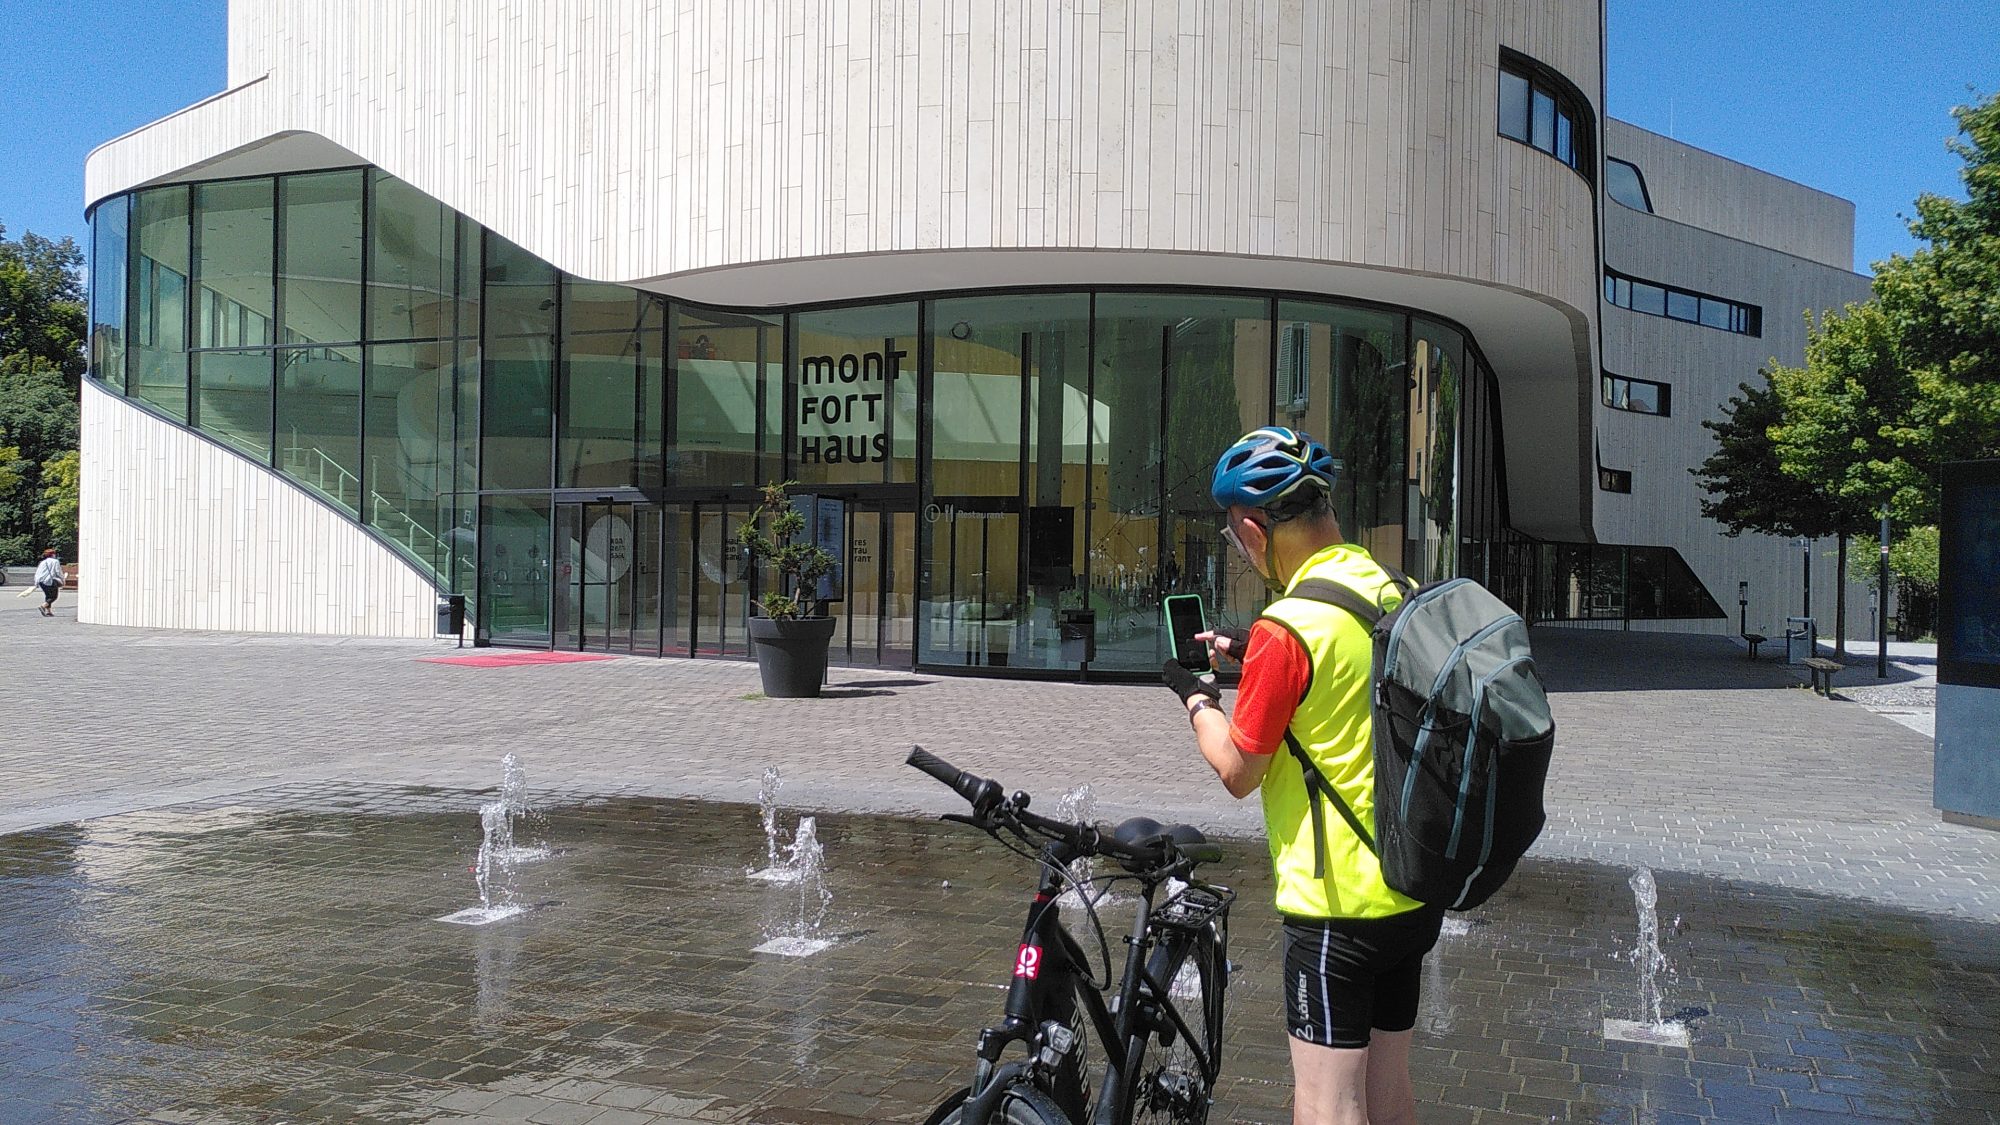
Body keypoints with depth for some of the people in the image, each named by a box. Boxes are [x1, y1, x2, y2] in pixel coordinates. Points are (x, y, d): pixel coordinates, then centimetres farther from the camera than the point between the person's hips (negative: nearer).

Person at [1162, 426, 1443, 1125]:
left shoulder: (1287, 627, -21)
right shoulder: (1405, 596, 3)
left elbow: (1239, 773, -11)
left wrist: (1196, 699, 5)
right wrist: (1253, 658, 17)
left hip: (1338, 906, -8)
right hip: (1417, 892, 8)